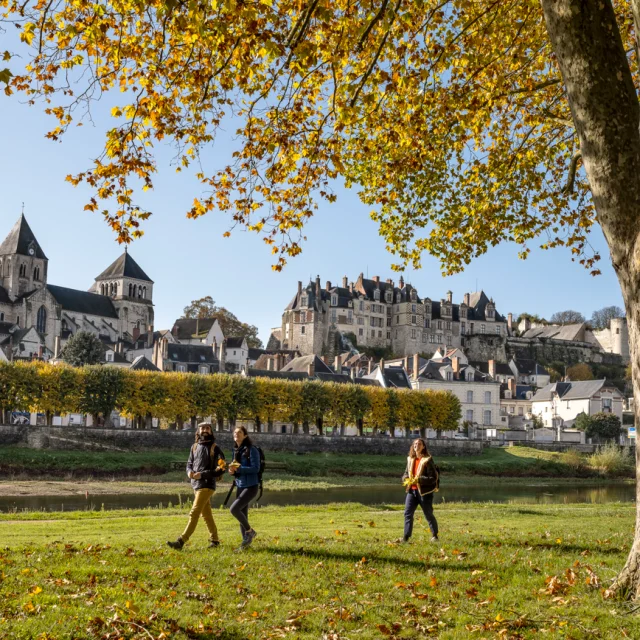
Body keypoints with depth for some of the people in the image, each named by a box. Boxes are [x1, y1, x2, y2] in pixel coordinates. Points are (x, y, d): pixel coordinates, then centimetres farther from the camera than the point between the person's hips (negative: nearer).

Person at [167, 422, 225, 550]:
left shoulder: (215, 448, -5)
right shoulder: (194, 447, 12)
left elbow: (221, 469, -9)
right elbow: (189, 464, 16)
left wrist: (202, 475, -17)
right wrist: (189, 472, -9)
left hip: (207, 485, -6)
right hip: (196, 485, 6)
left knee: (194, 513, -11)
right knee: (206, 514, 13)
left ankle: (181, 541, -15)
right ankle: (214, 539, 24)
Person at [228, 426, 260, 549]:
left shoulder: (252, 450, -12)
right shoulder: (236, 451, 10)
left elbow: (256, 468, -17)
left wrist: (239, 468, -23)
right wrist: (232, 471, -4)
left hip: (251, 486, -7)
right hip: (239, 486, 7)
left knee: (234, 509, -18)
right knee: (242, 514, 8)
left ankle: (249, 531, 1)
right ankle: (246, 539, 21)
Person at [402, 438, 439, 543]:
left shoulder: (427, 460, -11)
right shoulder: (410, 459, 8)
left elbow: (433, 478, -14)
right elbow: (406, 473, 19)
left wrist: (418, 479, -24)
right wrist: (406, 479, -5)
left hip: (425, 491, -6)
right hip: (412, 490, 6)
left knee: (428, 514, 6)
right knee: (408, 513, 0)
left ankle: (434, 535, 22)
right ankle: (406, 537, 4)